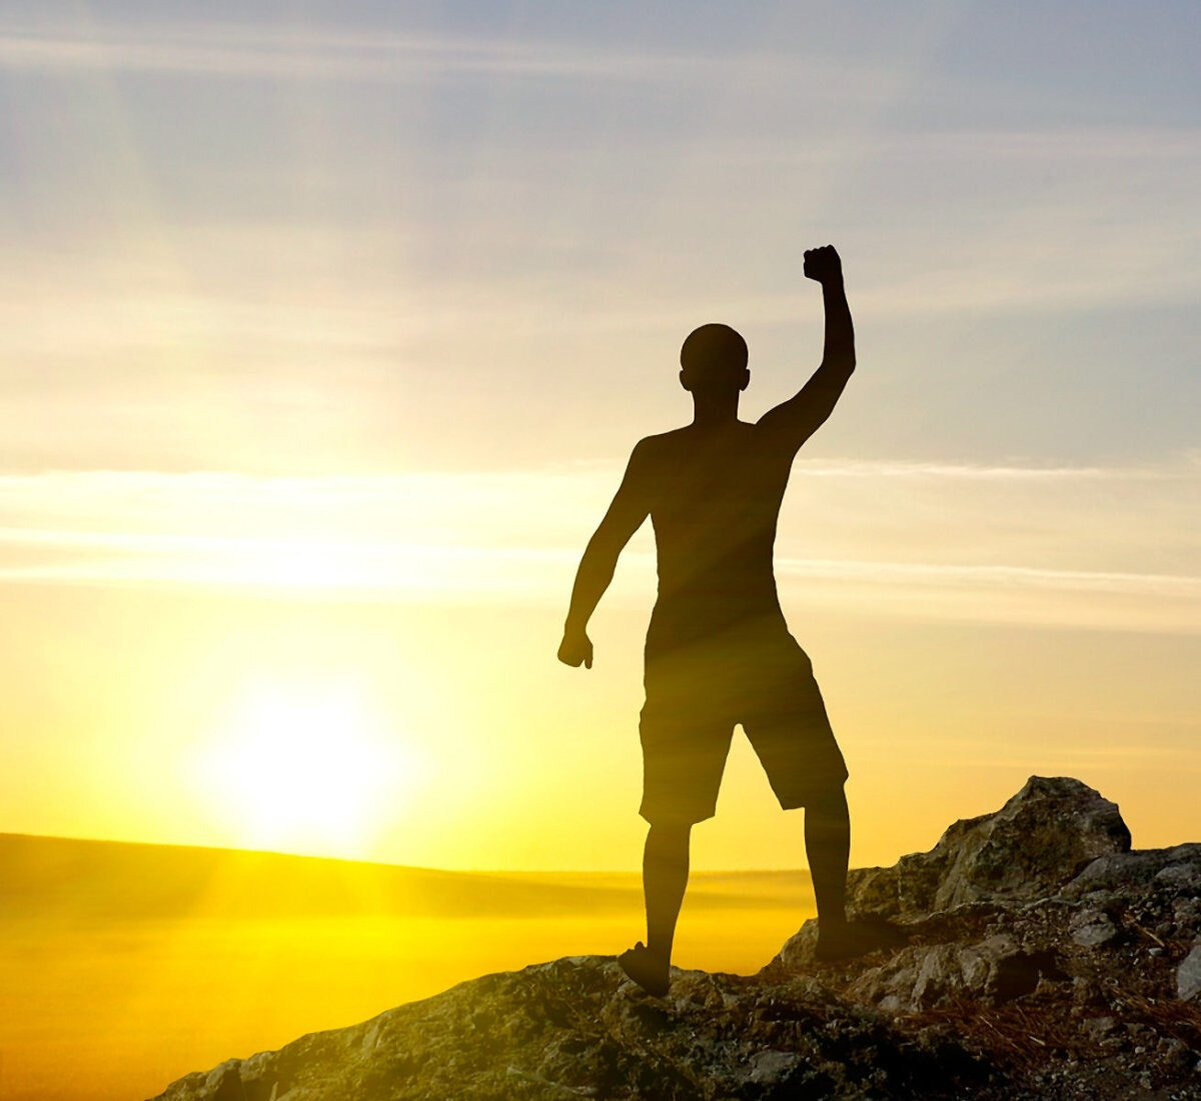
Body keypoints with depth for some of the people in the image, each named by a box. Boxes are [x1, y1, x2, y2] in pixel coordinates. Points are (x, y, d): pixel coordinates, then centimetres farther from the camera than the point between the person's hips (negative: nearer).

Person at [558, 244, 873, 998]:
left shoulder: (656, 456, -4)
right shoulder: (774, 443, -4)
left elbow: (606, 545, -6)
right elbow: (839, 367, 8)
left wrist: (577, 627, 6)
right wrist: (832, 284, 18)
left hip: (678, 656, 1)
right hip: (761, 648, -1)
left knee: (672, 818, 10)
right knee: (823, 791, 14)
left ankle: (658, 957, 10)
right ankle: (835, 927, 7)